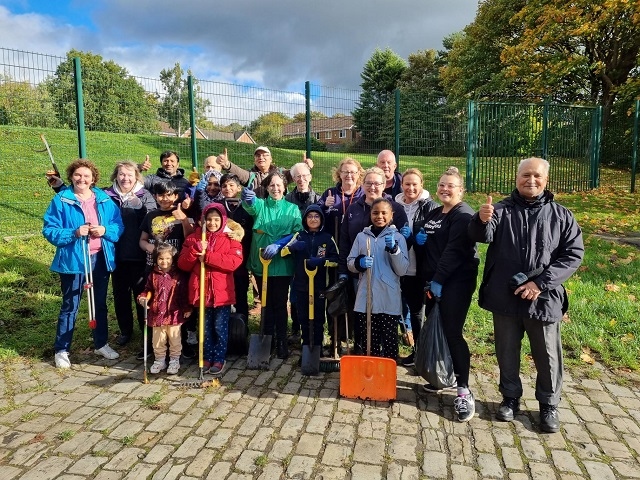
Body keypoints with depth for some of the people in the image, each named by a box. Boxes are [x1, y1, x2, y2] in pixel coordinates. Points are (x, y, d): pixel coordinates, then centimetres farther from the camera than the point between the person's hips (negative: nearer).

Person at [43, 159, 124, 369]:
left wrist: (105, 230, -17)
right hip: (73, 260, -4)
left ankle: (101, 344, 31)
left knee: (100, 303, 16)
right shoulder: (61, 200, -7)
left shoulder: (104, 199, 3)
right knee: (70, 306, 4)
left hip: (101, 258, 4)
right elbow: (49, 230, -9)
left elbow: (119, 225, 3)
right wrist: (74, 233, -23)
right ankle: (61, 350, 19)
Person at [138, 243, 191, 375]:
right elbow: (148, 290, 11)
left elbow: (184, 293, -3)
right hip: (157, 314, 3)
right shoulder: (153, 275, 3)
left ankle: (175, 360, 23)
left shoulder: (179, 275, -5)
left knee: (175, 340, 9)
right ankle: (159, 360, 29)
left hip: (174, 314, -3)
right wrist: (142, 297, -10)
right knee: (157, 340, 13)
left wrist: (187, 309, -5)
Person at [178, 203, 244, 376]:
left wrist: (207, 256, -20)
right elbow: (183, 264, 1)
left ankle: (219, 359, 20)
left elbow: (234, 261, -16)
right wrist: (196, 249, -16)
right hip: (201, 291, 3)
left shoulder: (231, 238, 0)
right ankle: (208, 357, 28)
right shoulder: (194, 238, 7)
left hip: (222, 292, -2)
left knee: (220, 328, 6)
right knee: (206, 328, 14)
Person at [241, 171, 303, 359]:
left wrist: (278, 244, -23)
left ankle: (281, 341, 16)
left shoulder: (292, 209, 4)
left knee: (280, 304, 5)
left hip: (282, 264, -1)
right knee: (266, 304, 12)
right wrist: (247, 197, -44)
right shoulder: (260, 205, 5)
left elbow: (297, 233, -8)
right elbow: (250, 205, -19)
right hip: (261, 262, 1)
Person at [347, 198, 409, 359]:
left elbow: (402, 270, -4)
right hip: (365, 297, 2)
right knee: (367, 341, 9)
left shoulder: (397, 237, 2)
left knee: (389, 341, 4)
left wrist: (394, 249, -17)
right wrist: (359, 263, -13)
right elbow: (350, 263, 8)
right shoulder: (361, 236, 7)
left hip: (389, 300, -2)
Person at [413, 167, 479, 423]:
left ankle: (464, 391, -1)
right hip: (432, 281, 8)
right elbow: (423, 248, 18)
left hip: (456, 282, -7)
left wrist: (438, 279, -19)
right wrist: (417, 240, -5)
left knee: (453, 333, -10)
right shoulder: (432, 215, 16)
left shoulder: (464, 215, -9)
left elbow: (455, 251, -18)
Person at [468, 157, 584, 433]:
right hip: (504, 297, 0)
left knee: (547, 356, 12)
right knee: (506, 353, 14)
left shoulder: (561, 216, 2)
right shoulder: (502, 210, 1)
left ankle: (549, 405, 33)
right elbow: (482, 236, -16)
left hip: (544, 299, 0)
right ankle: (510, 398, 34)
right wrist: (482, 221, -41)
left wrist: (540, 283, -14)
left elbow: (573, 255, -3)